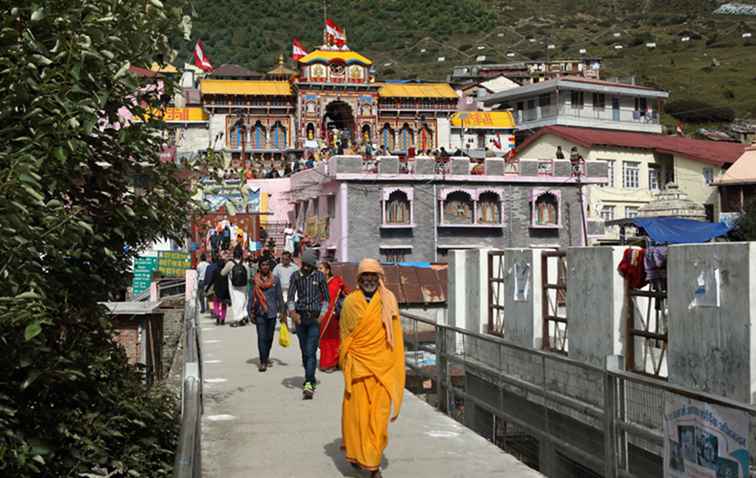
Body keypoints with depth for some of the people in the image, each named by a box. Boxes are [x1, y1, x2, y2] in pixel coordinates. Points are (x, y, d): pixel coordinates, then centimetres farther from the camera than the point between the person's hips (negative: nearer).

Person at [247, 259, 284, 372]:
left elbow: (279, 297, 8)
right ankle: (263, 362, -5)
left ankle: (266, 357, 31)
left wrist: (282, 312, 5)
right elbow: (251, 297, 4)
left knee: (269, 337, 11)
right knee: (261, 337, -8)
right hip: (260, 313, -2)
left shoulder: (275, 280, 4)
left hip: (272, 312, 2)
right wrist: (251, 313, 1)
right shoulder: (255, 280, 0)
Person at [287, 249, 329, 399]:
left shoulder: (319, 276, 1)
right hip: (300, 317, 3)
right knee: (304, 351, 10)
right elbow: (291, 297, 2)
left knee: (310, 351, -13)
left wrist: (322, 315, -5)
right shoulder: (296, 276, 4)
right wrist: (292, 311, -15)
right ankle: (311, 380, 25)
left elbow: (326, 298, 6)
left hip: (315, 318, -3)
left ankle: (309, 384, -18)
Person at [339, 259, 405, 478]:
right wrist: (346, 361, -1)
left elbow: (395, 335, 4)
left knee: (378, 414, 0)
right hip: (358, 365, 0)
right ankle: (356, 452, 26)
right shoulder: (351, 301, 2)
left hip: (382, 366, 0)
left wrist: (395, 366, 0)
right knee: (357, 411, 4)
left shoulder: (388, 301, 2)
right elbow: (345, 335, 7)